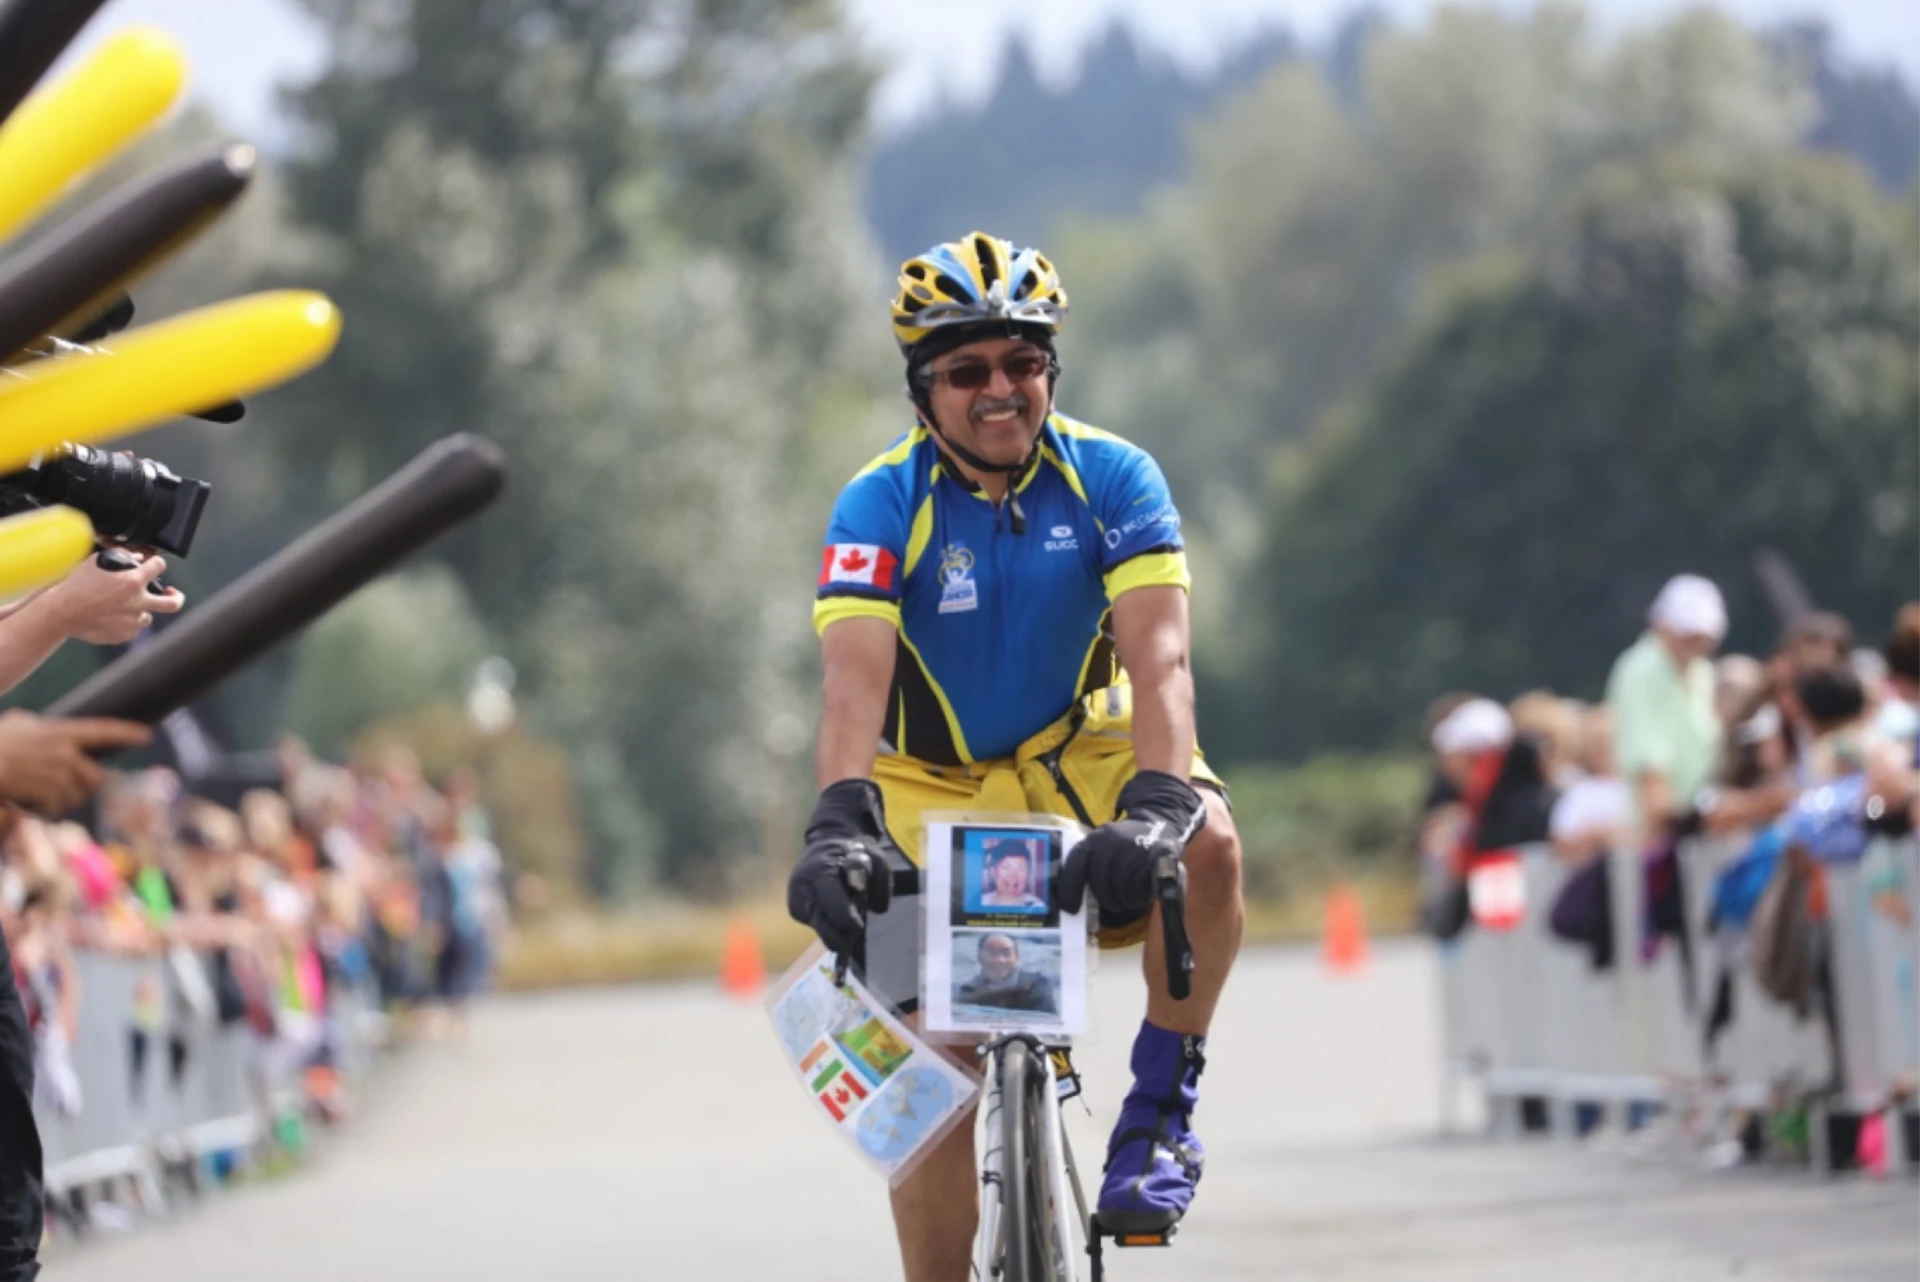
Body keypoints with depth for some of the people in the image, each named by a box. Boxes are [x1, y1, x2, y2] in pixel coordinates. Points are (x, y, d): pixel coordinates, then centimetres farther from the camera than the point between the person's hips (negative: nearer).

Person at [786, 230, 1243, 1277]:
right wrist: (837, 823, -48)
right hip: (933, 787, 0)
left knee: (1207, 841, -32)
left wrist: (1156, 802, -45)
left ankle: (1160, 1106, -16)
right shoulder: (881, 503, -16)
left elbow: (1158, 658, -26)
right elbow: (853, 677, -30)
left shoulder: (1112, 479, -14)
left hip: (1076, 759, 0)